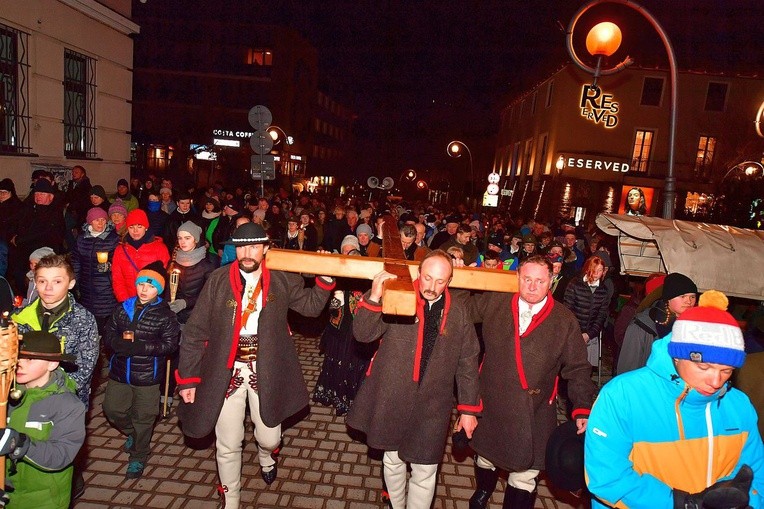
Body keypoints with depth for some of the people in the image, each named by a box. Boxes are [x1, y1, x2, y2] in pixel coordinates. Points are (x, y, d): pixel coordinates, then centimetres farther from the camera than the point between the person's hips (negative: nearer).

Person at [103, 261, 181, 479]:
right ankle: (133, 433, 46)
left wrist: (139, 346, -26)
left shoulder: (165, 315, -11)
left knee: (143, 417, 8)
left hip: (147, 375, -4)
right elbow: (109, 333, 3)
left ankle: (138, 457, 30)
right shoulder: (124, 308, 1)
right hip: (119, 372, 4)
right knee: (112, 409, 17)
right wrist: (120, 343, -19)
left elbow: (170, 344, -16)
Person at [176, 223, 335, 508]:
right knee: (228, 445, 9)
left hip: (266, 371, 1)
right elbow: (195, 332, -5)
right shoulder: (218, 281, -8)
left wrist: (325, 278, -11)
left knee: (269, 438, 12)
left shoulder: (282, 280, -4)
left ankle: (265, 458, 51)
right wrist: (188, 377, -5)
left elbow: (311, 306, 5)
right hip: (227, 372, -1)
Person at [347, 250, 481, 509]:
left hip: (432, 406, 0)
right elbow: (363, 334, -12)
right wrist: (374, 297, -27)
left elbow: (467, 362, 3)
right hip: (391, 400, 1)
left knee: (424, 473, 8)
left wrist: (469, 408, 3)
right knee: (393, 461, 21)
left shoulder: (458, 312, -2)